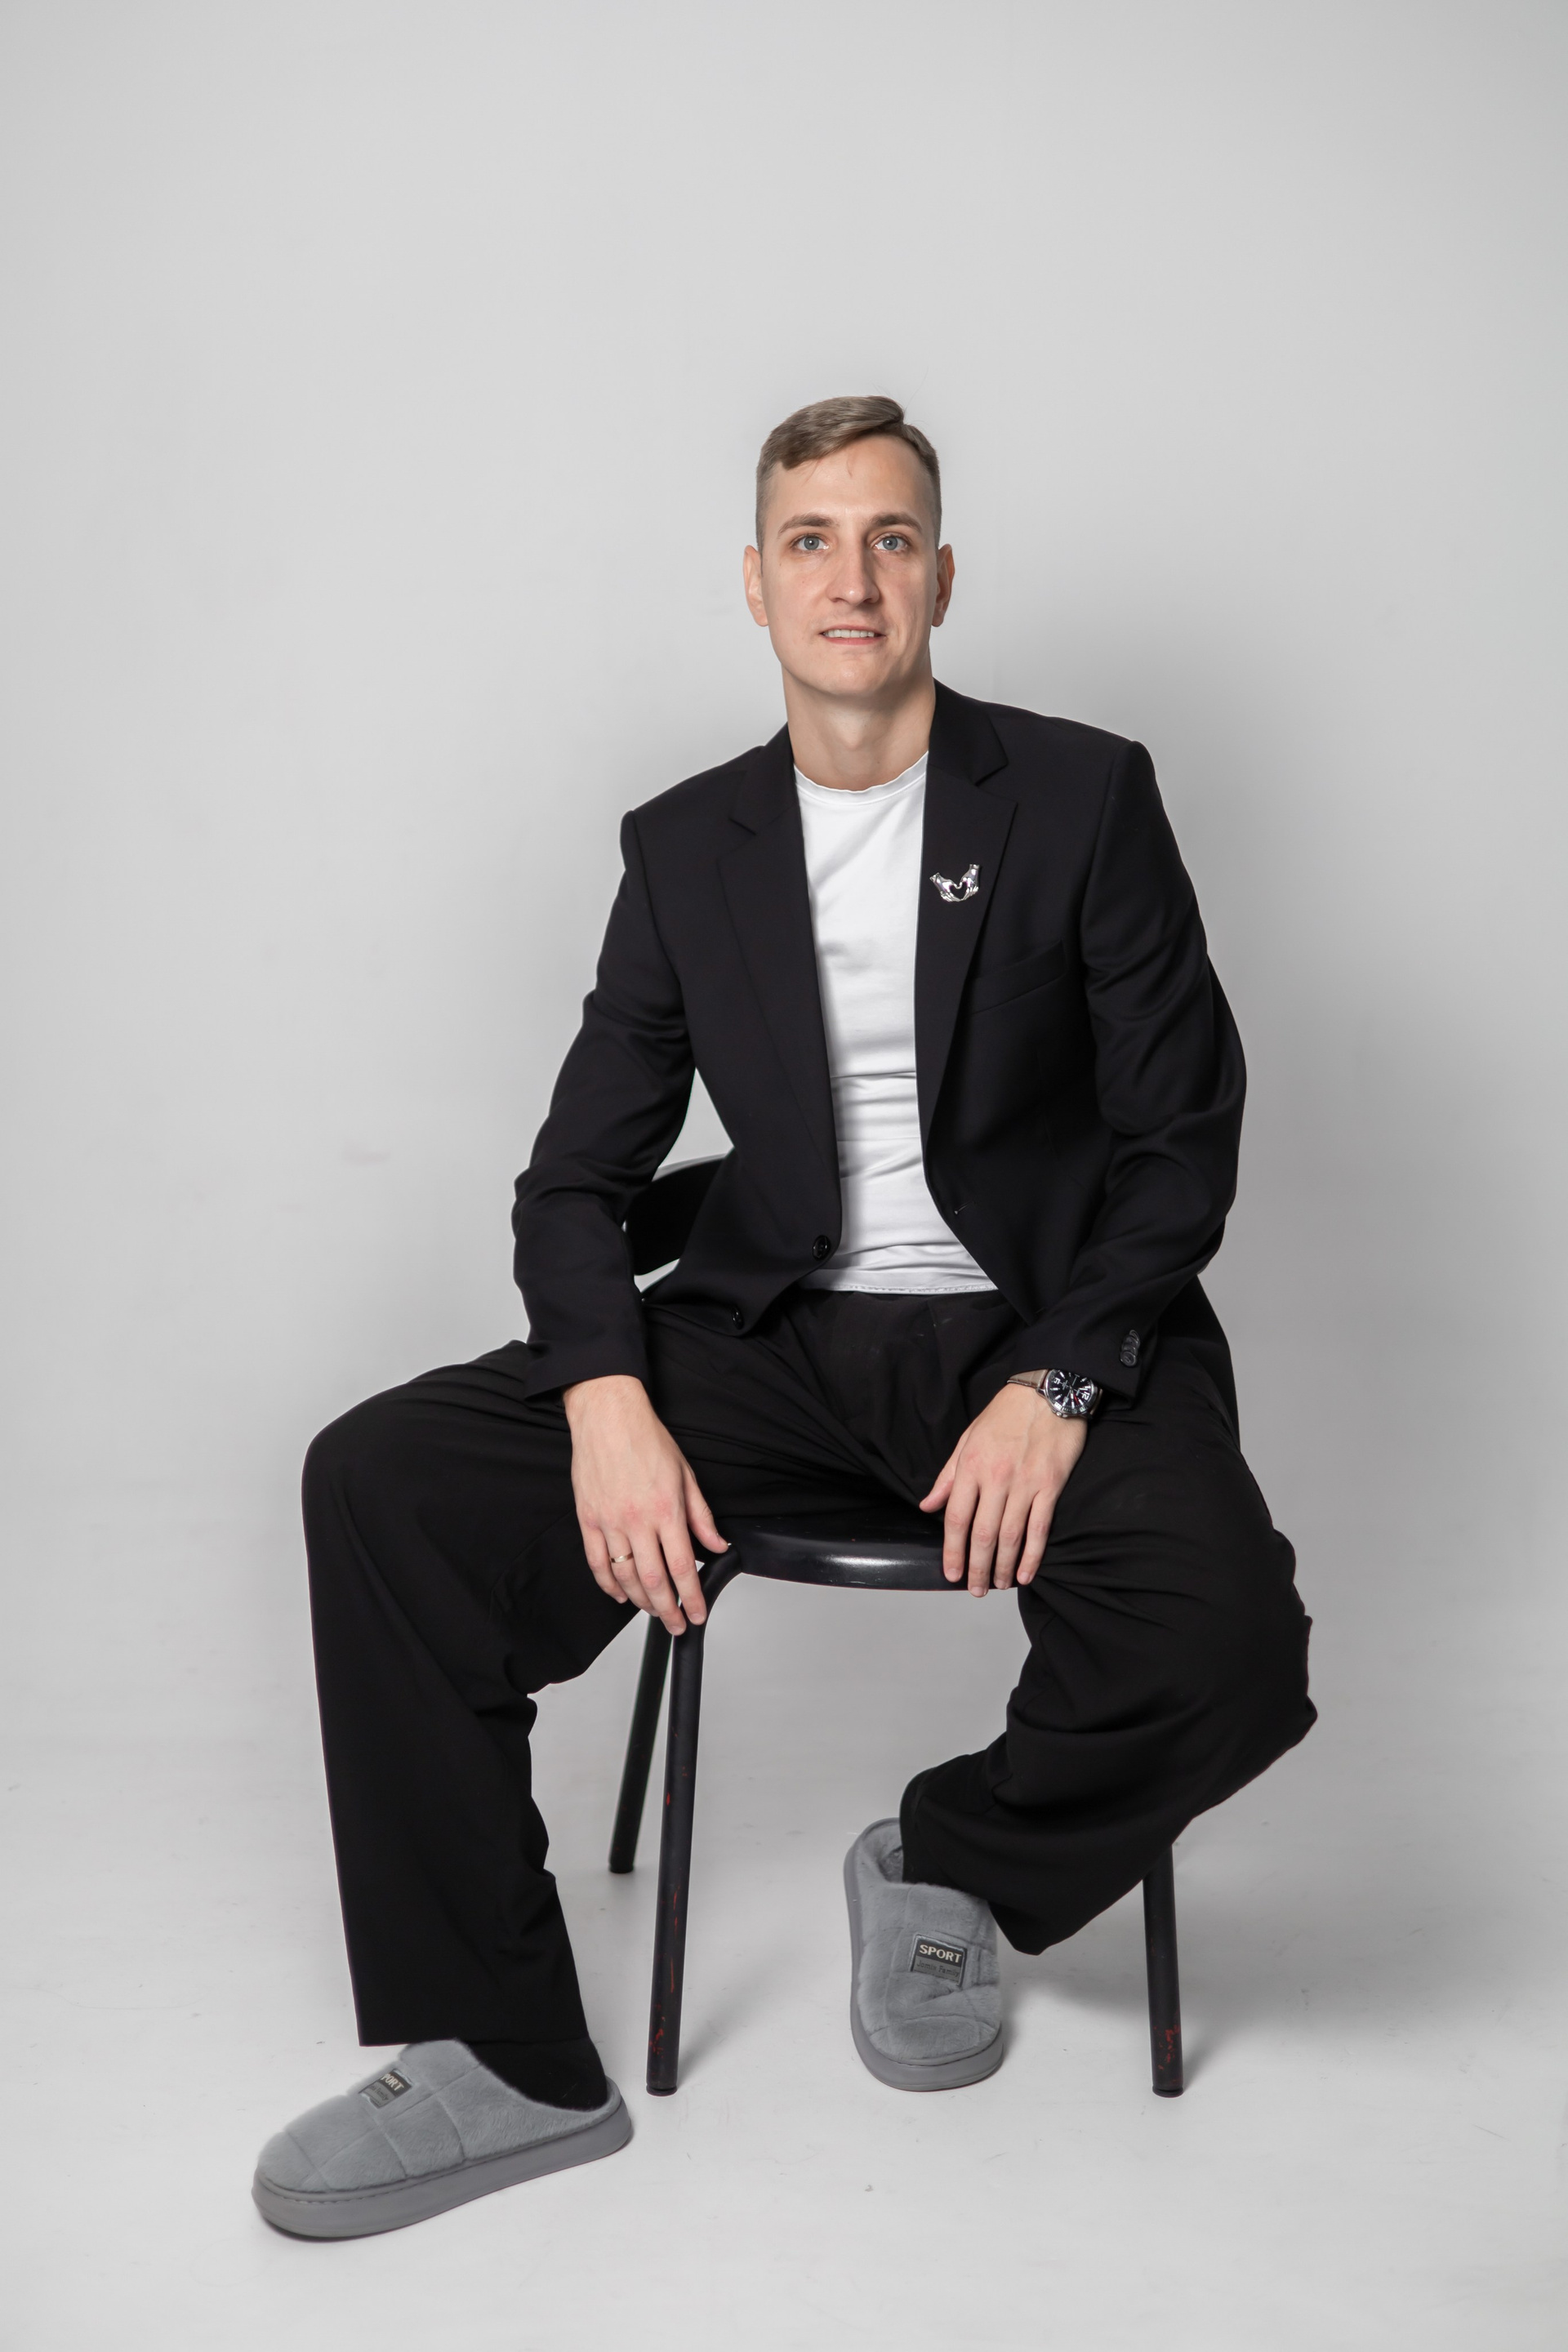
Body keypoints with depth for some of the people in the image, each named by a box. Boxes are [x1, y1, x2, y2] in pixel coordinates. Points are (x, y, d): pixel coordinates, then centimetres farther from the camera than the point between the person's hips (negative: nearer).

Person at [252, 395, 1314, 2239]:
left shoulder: (1084, 796, 1)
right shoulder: (687, 847, 9)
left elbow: (1183, 1138, -2)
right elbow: (577, 1174, 7)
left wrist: (1057, 1385, -18)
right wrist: (608, 1396, -13)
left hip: (1038, 1333, -2)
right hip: (775, 1337, 3)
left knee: (1225, 1655, -31)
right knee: (379, 1482, -17)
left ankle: (944, 1866, 5)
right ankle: (502, 2061, -7)